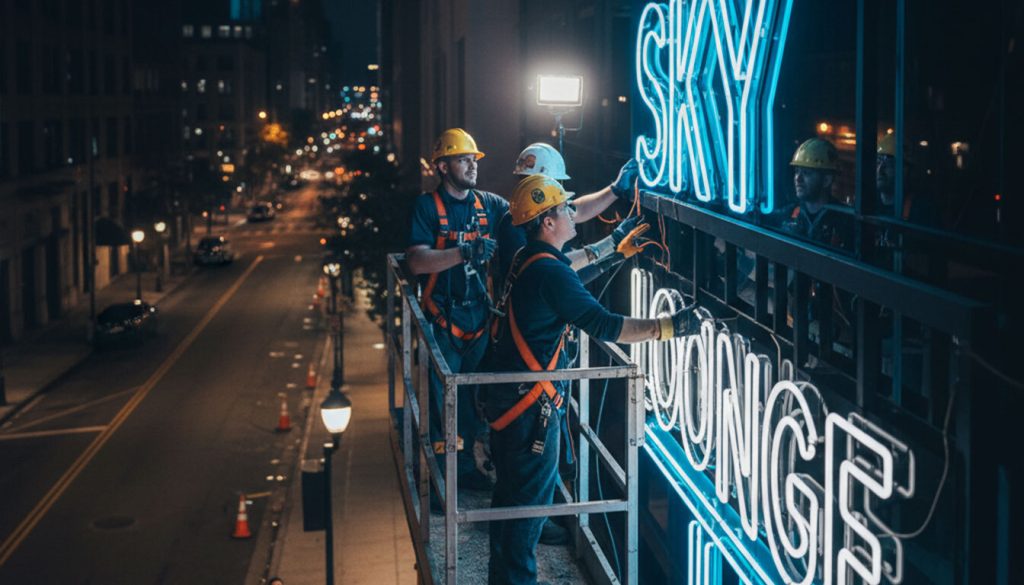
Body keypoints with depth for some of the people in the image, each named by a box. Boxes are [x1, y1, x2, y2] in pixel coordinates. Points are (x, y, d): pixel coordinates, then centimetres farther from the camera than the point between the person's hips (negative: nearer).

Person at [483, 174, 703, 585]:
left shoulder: (527, 259, 7)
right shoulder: (550, 272, -23)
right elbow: (604, 326, -27)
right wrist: (669, 327, -25)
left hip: (507, 392, 10)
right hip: (530, 401, -10)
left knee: (512, 487, 21)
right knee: (530, 495, -1)